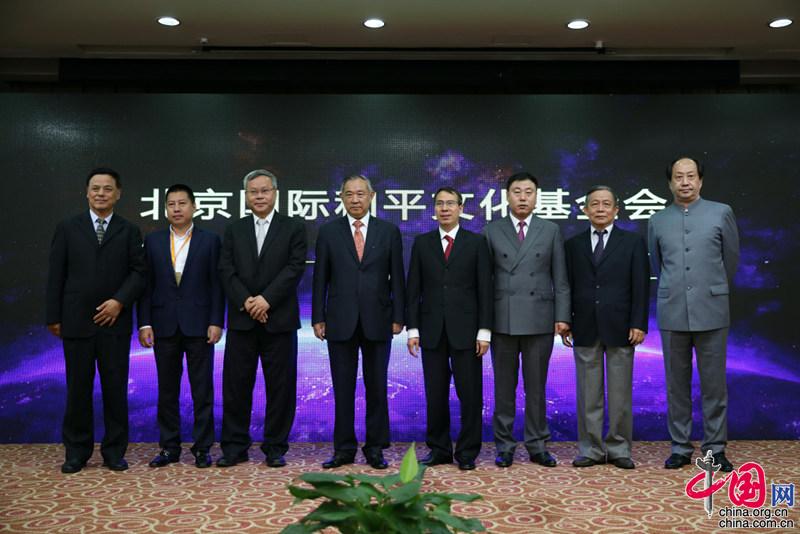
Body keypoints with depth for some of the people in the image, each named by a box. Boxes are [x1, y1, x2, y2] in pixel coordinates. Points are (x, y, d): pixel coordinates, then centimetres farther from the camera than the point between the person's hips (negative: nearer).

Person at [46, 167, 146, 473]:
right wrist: (53, 317, 0)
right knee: (78, 387, 7)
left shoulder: (129, 231, 8)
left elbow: (138, 272, 1)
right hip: (76, 321, 0)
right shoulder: (68, 228, 8)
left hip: (115, 321, 0)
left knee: (115, 387, 3)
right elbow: (56, 275, 5)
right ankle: (77, 451, 20)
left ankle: (114, 451, 15)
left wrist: (119, 301, -13)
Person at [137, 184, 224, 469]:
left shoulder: (210, 240, 2)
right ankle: (169, 447, 20)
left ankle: (202, 448, 12)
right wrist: (144, 323, -1)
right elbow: (146, 285, 6)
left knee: (202, 390, 3)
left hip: (199, 326, -2)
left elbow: (216, 284, -1)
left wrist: (216, 322, -8)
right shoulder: (153, 241, 8)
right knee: (167, 390, 9)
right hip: (164, 326, 2)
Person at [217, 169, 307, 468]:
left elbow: (295, 268, -6)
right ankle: (235, 447, 17)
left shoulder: (294, 228, 5)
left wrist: (266, 299, -15)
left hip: (279, 320, -2)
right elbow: (226, 271, 3)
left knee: (280, 386, 3)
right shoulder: (233, 231, 13)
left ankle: (275, 448, 15)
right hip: (241, 320, 2)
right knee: (236, 385, 5)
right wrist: (246, 301, -12)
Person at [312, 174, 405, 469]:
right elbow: (321, 278, 4)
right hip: (340, 322, 0)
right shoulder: (328, 231, 5)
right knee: (343, 389, 6)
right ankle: (344, 448, 17)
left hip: (377, 321, 0)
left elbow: (397, 278, 4)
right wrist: (318, 318, -1)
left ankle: (375, 448, 18)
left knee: (377, 388, 7)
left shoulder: (389, 231, 4)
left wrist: (398, 317, -2)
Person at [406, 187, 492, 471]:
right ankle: (439, 449, 19)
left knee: (470, 394, 2)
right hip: (432, 330, 2)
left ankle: (467, 452, 14)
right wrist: (413, 329, 0)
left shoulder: (476, 242, 4)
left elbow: (485, 290, 0)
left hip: (465, 330, -1)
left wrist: (484, 331, -6)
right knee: (435, 394, 7)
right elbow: (413, 290, 7)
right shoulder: (422, 243, 9)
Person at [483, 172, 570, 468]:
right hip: (502, 319, 0)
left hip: (539, 319, 0)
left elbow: (560, 279, 5)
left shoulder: (551, 230, 7)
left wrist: (562, 316, -3)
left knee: (536, 386, 7)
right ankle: (504, 446, 17)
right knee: (504, 386, 7)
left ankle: (537, 446, 18)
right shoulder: (491, 231, 6)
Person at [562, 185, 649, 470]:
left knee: (620, 393, 5)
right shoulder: (573, 244, 10)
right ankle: (591, 449, 13)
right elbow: (566, 286, 8)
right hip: (584, 328, 1)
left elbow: (641, 286, 0)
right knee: (588, 395, 5)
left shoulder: (633, 242, 5)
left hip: (619, 327, -1)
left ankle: (619, 449, 15)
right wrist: (564, 322, 1)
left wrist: (638, 324, -7)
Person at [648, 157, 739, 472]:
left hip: (711, 311, -1)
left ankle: (715, 448, 16)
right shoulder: (657, 221, 7)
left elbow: (731, 259, 11)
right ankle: (680, 447, 17)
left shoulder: (721, 213, 2)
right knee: (677, 384, 7)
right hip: (672, 313, 2)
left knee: (714, 384, 4)